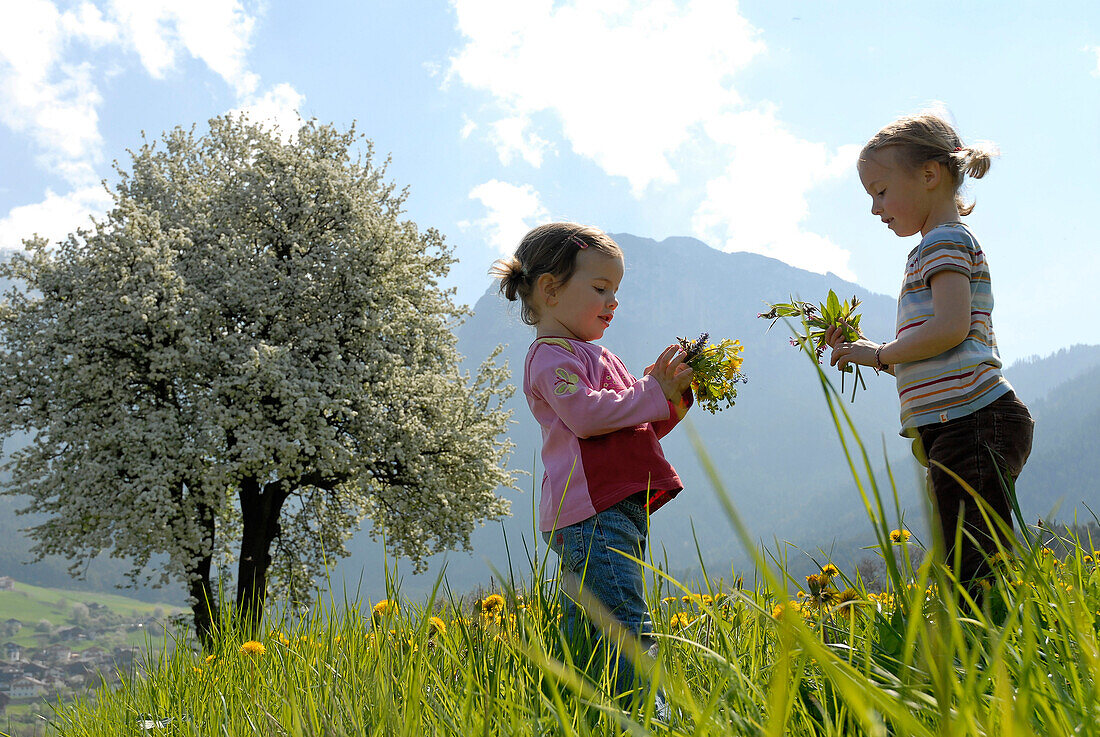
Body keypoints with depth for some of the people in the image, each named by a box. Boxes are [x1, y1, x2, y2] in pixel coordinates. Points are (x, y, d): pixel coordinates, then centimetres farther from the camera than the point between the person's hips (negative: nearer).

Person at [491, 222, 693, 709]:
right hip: (592, 514, -10)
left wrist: (673, 395, 11)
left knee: (583, 634, 10)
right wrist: (652, 392, -14)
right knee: (630, 632, -17)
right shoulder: (553, 356, -4)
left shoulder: (594, 356, 28)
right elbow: (586, 413, -21)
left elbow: (640, 428, 28)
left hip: (615, 513, 10)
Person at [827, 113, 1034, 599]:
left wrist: (879, 354, -6)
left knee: (977, 576, -14)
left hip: (971, 422, -10)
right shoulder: (942, 246, 27)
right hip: (960, 428, 10)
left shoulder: (945, 240, -2)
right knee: (969, 579, 6)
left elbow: (951, 327, -18)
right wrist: (863, 351, 17)